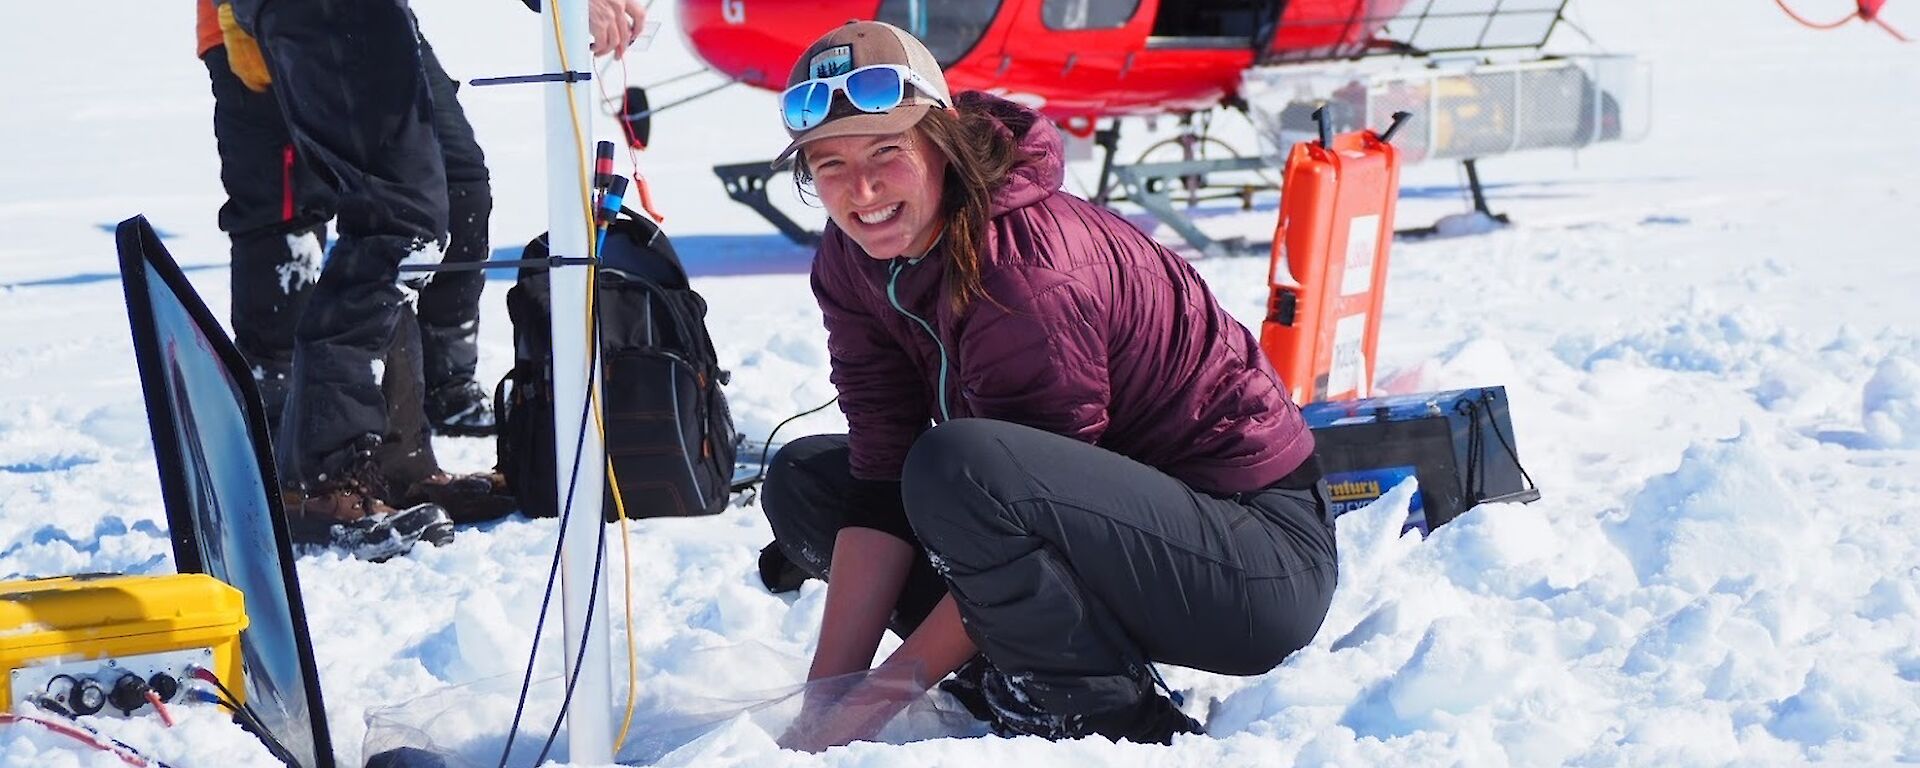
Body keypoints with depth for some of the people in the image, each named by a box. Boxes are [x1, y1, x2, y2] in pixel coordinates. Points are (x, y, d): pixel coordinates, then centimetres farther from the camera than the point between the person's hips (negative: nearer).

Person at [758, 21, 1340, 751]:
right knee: (804, 481, 7)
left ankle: (1122, 730, -16)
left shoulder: (1026, 267, -26)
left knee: (955, 468, -34)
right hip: (1116, 516, 9)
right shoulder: (850, 265, -2)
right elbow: (880, 476, -4)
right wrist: (828, 690, -12)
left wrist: (887, 690, -20)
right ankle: (1013, 693, -1)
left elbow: (1022, 501, -24)